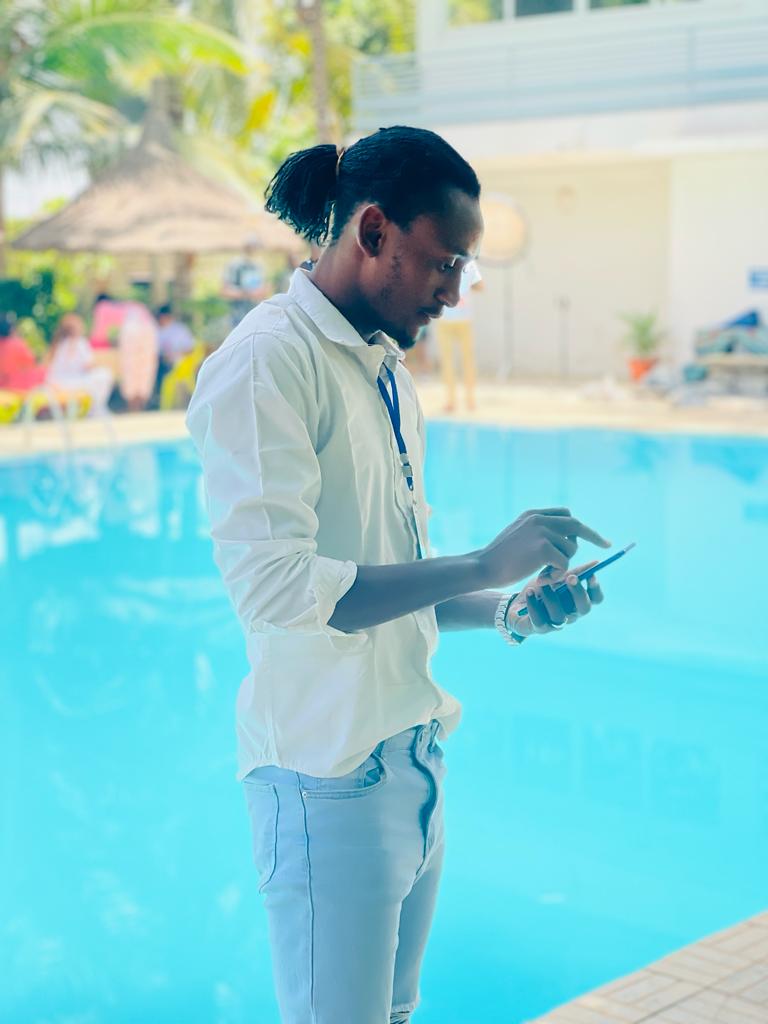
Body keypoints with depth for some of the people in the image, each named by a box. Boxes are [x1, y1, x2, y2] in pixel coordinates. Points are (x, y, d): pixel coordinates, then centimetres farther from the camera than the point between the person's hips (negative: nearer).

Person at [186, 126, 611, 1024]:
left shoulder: (386, 369, 15)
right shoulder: (268, 360, -14)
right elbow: (274, 585, -23)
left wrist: (504, 612, 3)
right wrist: (486, 563, -20)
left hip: (412, 758, 9)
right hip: (328, 774, -9)